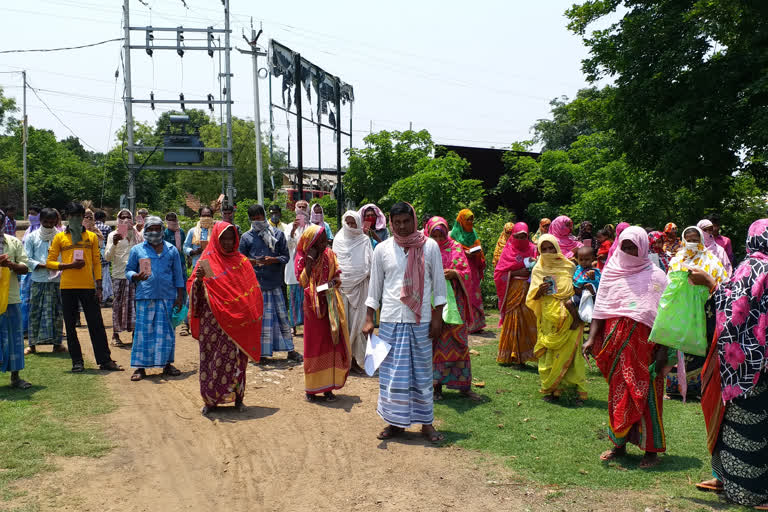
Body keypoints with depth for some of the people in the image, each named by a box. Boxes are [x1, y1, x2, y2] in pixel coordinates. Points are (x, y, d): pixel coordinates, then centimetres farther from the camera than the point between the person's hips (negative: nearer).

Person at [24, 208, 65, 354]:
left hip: (57, 280, 0)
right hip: (38, 280, 0)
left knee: (57, 312, 4)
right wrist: (44, 266, -13)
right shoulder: (32, 237, 6)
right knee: (35, 312, 3)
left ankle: (57, 343, 14)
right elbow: (27, 259, 1)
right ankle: (32, 344, 12)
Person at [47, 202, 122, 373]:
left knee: (96, 324, 1)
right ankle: (77, 362, 12)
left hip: (88, 286, 0)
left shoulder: (92, 237, 10)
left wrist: (99, 285, 1)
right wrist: (69, 265, -12)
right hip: (68, 287, 0)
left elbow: (97, 262, 8)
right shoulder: (60, 237, 7)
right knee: (70, 325, 5)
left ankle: (105, 360, 6)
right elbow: (50, 262, 4)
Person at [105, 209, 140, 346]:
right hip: (119, 275, -2)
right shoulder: (113, 235, 3)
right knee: (118, 305, -1)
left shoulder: (137, 235, 12)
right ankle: (115, 335, 6)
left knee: (135, 304, 4)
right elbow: (107, 257, -5)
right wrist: (114, 244, -21)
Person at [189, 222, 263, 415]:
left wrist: (250, 316, -1)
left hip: (236, 321, 1)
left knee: (235, 358, 2)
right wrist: (198, 279, -24)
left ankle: (237, 397, 13)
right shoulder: (206, 260, 2)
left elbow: (252, 290, 11)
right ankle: (210, 399, 12)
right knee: (211, 358, 2)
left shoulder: (241, 261, 8)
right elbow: (192, 289, -2)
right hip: (212, 321, -1)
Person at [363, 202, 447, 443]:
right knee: (392, 373, 3)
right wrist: (369, 319, 4)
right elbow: (375, 286, 9)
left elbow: (439, 282, 3)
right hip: (391, 320, 1)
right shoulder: (383, 249, 4)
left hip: (421, 320, -1)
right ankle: (396, 422, 17)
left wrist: (437, 317, -2)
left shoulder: (430, 246, 0)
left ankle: (426, 422, 17)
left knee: (422, 372, 6)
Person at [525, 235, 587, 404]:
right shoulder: (538, 270, 10)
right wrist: (540, 291, -11)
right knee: (548, 354, -1)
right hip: (548, 319, 2)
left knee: (569, 353, -6)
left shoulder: (568, 266, 3)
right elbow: (532, 298, 10)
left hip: (568, 318, -2)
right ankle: (551, 389, 8)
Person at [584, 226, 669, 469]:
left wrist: (663, 349, -13)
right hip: (616, 340, 3)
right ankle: (619, 444, 19)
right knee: (618, 393, 8)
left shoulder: (656, 276, -1)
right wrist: (592, 338, -4)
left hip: (645, 341, -3)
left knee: (646, 394, 0)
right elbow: (601, 308, 6)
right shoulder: (611, 272, 8)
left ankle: (651, 449, 10)